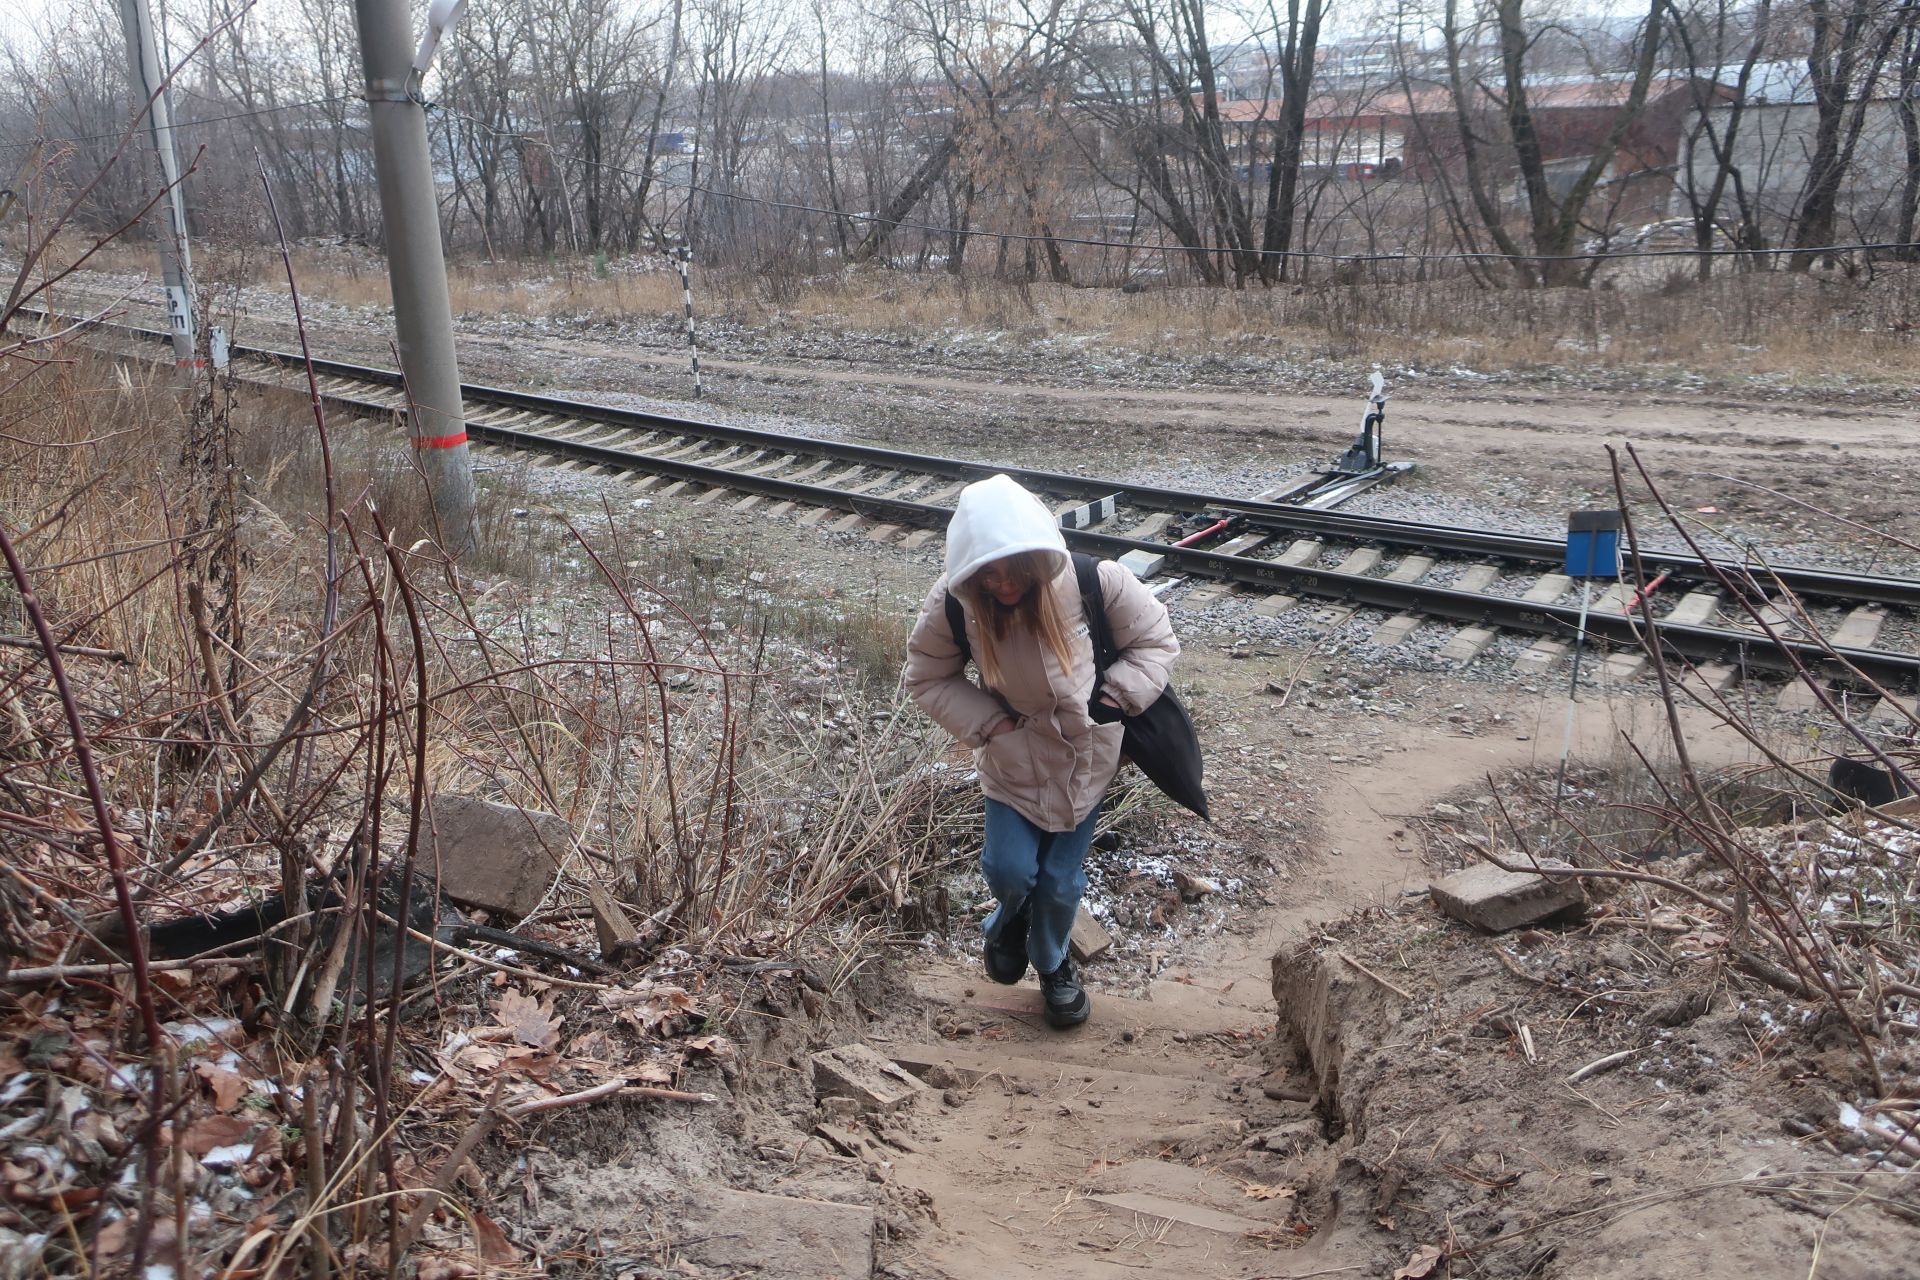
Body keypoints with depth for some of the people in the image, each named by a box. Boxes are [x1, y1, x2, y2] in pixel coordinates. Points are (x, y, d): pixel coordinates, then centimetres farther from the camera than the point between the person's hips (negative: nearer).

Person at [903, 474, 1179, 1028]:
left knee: (1061, 879, 9)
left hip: (1085, 755, 0)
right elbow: (927, 678, -5)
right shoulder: (953, 605, -23)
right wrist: (989, 722, -14)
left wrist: (1117, 695, -20)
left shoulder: (1096, 582, -26)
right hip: (1013, 757, 0)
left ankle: (1053, 965, 41)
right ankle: (1010, 921, 33)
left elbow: (1155, 640, -7)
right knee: (1010, 868, -7)